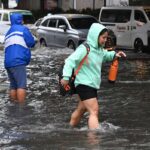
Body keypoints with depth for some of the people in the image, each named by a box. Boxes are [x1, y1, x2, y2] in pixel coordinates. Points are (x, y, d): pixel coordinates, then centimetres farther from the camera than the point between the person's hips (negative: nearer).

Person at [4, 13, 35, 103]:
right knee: (21, 85, -9)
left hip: (8, 63, 8)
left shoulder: (9, 32, 26)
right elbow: (31, 43, 3)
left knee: (13, 86, 14)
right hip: (17, 61, -8)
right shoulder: (23, 29, 4)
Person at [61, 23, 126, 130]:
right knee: (94, 112, -18)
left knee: (81, 109, 22)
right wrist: (66, 77, -36)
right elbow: (70, 61, -26)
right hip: (84, 85, -10)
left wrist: (114, 55, 11)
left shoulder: (99, 49, 10)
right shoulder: (84, 49, -18)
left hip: (93, 85, 10)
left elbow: (105, 55, 32)